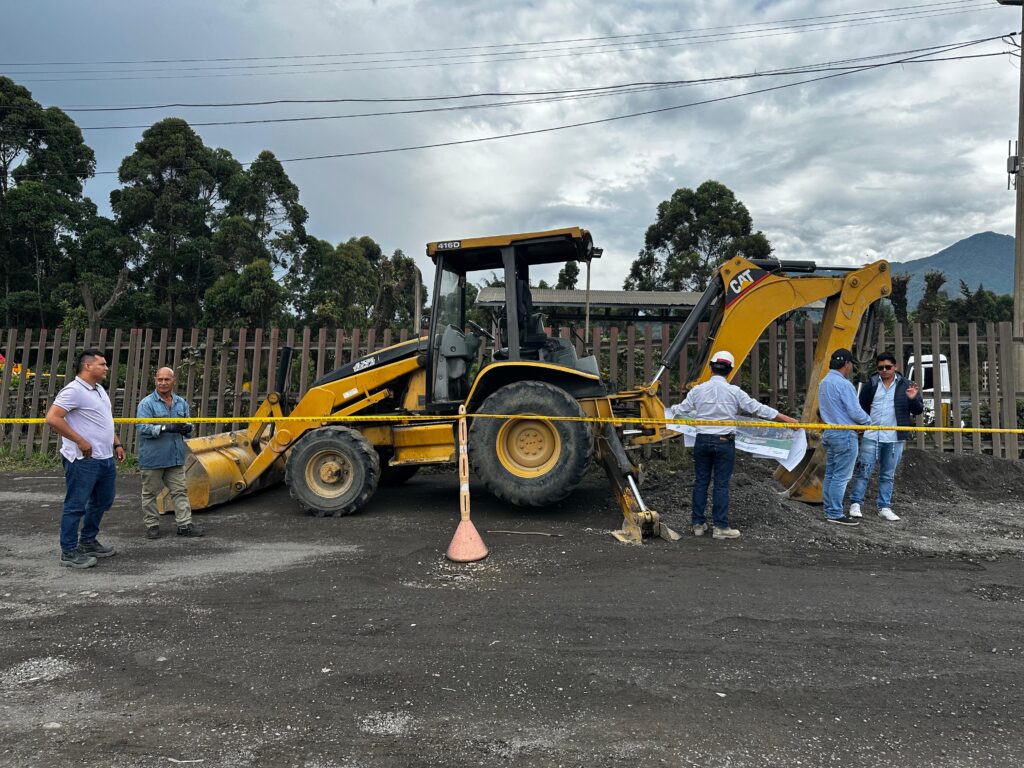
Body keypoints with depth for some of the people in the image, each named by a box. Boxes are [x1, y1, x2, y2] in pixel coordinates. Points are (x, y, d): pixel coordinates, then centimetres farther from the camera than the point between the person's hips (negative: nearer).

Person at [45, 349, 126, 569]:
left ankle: (88, 542, 33)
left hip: (105, 459, 10)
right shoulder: (74, 391, -15)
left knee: (102, 502, 19)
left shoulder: (99, 389, 15)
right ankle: (69, 552, 9)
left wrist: (116, 444, 18)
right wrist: (80, 441, -20)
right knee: (76, 506, -1)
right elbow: (52, 418, -22)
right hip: (84, 460, -10)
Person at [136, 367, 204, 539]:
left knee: (180, 491, 5)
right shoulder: (147, 403, -7)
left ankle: (184, 524, 9)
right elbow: (143, 428, -17)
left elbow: (188, 424, 13)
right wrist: (166, 428, -29)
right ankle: (152, 525, 19)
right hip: (153, 458, -4)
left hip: (176, 457, 5)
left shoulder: (181, 403, 10)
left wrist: (187, 428, -12)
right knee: (150, 493, 8)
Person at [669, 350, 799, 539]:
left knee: (701, 482, 9)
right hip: (724, 442, -2)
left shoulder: (698, 390, 0)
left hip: (703, 440, 2)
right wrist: (786, 419, 5)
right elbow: (758, 409, -3)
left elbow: (680, 410, 8)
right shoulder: (734, 391, -6)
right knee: (721, 484, 2)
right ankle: (720, 527, 5)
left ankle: (698, 524, 15)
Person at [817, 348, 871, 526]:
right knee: (841, 476, -4)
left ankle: (829, 510, 18)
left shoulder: (824, 382, 12)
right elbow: (856, 413, -16)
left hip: (829, 433, 9)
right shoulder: (843, 384, -17)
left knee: (830, 474, 13)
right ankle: (835, 514, -1)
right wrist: (869, 421, 2)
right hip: (844, 434, -9)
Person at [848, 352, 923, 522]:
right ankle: (855, 504, 4)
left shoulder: (905, 385, 4)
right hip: (871, 436, -1)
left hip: (894, 439, 1)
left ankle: (884, 507, 16)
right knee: (864, 471, -3)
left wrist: (913, 399, -17)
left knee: (888, 475, 9)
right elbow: (861, 407, 13)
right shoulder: (870, 385, 4)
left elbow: (918, 410, 3)